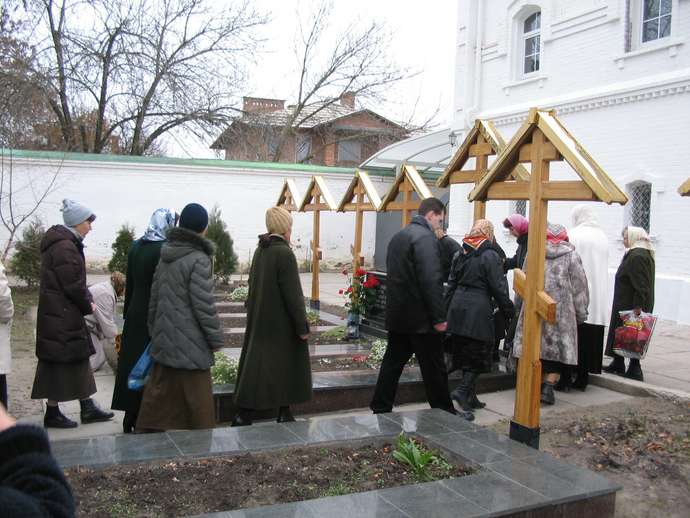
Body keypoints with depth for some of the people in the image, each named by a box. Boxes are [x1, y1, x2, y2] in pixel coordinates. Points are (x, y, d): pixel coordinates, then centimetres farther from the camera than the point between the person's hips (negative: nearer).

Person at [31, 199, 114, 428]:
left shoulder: (65, 244, 14)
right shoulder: (65, 248, -18)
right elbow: (73, 286, -20)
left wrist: (87, 300, 5)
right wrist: (88, 306, -6)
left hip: (65, 315, 10)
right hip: (62, 316, -10)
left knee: (78, 359, 13)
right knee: (60, 362, 0)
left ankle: (87, 408, 21)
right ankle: (52, 413, 12)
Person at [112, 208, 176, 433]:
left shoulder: (136, 247, 5)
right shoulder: (164, 250, -17)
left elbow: (130, 284, 11)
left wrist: (127, 312, 19)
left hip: (135, 316, 7)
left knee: (133, 365, 14)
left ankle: (130, 419, 25)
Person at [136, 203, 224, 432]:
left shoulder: (165, 256, 9)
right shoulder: (199, 259, -15)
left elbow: (154, 299, 15)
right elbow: (204, 305, -17)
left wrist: (154, 331, 23)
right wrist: (216, 338, -6)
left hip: (163, 342, 8)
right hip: (190, 346, -7)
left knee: (158, 398, 15)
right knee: (196, 403, 4)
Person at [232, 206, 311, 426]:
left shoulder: (260, 250, 5)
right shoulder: (284, 253, -17)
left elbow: (253, 287, 12)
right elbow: (293, 294, -18)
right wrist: (302, 326, -12)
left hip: (259, 321, 7)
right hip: (282, 324, -7)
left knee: (255, 364, 9)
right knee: (286, 366, 8)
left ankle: (243, 414, 8)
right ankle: (284, 413, 18)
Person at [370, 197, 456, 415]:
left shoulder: (398, 236, 14)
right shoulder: (425, 237, -15)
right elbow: (431, 281, -22)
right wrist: (439, 317, -19)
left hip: (397, 315, 9)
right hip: (420, 318, -8)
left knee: (393, 362, 12)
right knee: (434, 368, 3)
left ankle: (380, 409, 16)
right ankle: (444, 412, 14)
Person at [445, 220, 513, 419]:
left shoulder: (460, 254, 12)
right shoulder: (490, 255, -7)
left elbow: (451, 284, 15)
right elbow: (499, 287, -8)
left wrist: (448, 309, 21)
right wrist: (508, 309, 3)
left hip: (458, 307, 6)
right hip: (479, 309, -6)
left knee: (465, 355, 11)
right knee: (479, 354, 1)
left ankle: (470, 398, 18)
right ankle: (463, 391, -14)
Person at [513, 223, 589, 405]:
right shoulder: (571, 255, -1)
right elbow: (579, 287, 0)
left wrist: (528, 301, 18)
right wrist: (581, 313, 7)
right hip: (562, 311, -2)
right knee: (559, 348, 5)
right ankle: (548, 386, -2)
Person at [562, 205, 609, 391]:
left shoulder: (573, 234, -7)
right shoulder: (603, 236, 9)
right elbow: (603, 267, 14)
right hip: (598, 299, 5)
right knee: (591, 339, 9)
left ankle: (565, 377, 3)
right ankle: (582, 378, 14)